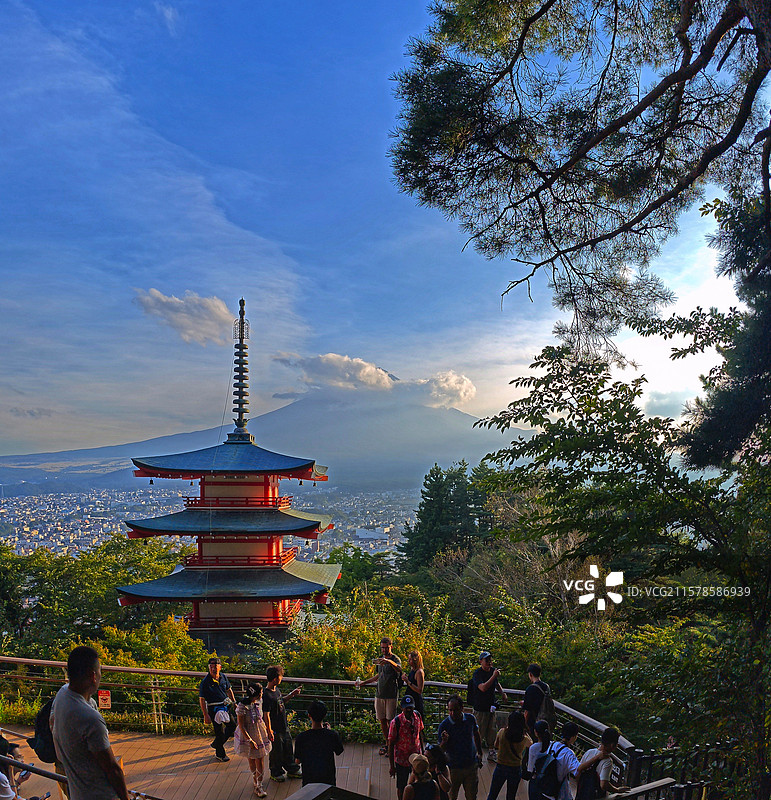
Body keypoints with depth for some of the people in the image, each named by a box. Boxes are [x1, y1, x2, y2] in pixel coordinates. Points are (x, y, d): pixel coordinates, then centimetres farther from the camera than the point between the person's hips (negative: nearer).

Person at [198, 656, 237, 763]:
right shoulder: (205, 682, -16)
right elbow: (202, 699, -14)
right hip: (213, 709, -6)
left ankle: (216, 744, 32)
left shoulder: (224, 677, 0)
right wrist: (206, 715, -17)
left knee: (232, 725, 13)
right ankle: (220, 754, 18)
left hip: (224, 706, 6)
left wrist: (234, 703, 15)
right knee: (219, 731, -2)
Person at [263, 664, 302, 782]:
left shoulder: (277, 690, 2)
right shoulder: (267, 695, -26)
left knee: (288, 749, 21)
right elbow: (266, 715, -24)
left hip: (284, 727, 9)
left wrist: (292, 694, 14)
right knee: (277, 752, 10)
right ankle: (276, 773, 30)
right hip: (276, 729, -9)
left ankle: (292, 769, 38)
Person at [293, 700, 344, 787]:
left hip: (309, 780, 0)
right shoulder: (333, 735, -12)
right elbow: (338, 752, 8)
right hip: (328, 779, 0)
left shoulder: (301, 737, -13)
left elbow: (297, 761, 0)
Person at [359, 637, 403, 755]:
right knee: (382, 720, 8)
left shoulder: (395, 659, -8)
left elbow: (399, 669, -32)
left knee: (390, 721, -4)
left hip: (391, 695, -6)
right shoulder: (380, 659, 13)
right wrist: (364, 682, 22)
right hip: (379, 694, 6)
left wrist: (389, 661, -50)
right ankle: (387, 744, 21)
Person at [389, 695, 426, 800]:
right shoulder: (396, 722, -24)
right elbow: (391, 744, -16)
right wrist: (392, 766, -13)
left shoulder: (417, 716, -9)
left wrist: (422, 752, 15)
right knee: (401, 787, 14)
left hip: (416, 757, 4)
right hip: (401, 759, -4)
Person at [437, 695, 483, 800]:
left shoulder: (470, 719, -8)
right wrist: (444, 741, -34)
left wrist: (480, 754, 17)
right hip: (454, 768, -2)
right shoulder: (444, 725, -18)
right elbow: (441, 750, -12)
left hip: (471, 766, 2)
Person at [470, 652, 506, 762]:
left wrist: (502, 692, 8)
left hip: (491, 707, 7)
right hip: (480, 708, -7)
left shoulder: (493, 670, 6)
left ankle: (491, 754, 27)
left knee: (492, 731, 13)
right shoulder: (477, 673, -17)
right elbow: (483, 688, -32)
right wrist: (494, 676, -34)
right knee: (480, 732, -2)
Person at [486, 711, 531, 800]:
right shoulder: (524, 739, -16)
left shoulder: (502, 732, -16)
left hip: (500, 767, 0)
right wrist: (524, 732, 10)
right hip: (516, 770, 0)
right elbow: (531, 743, 8)